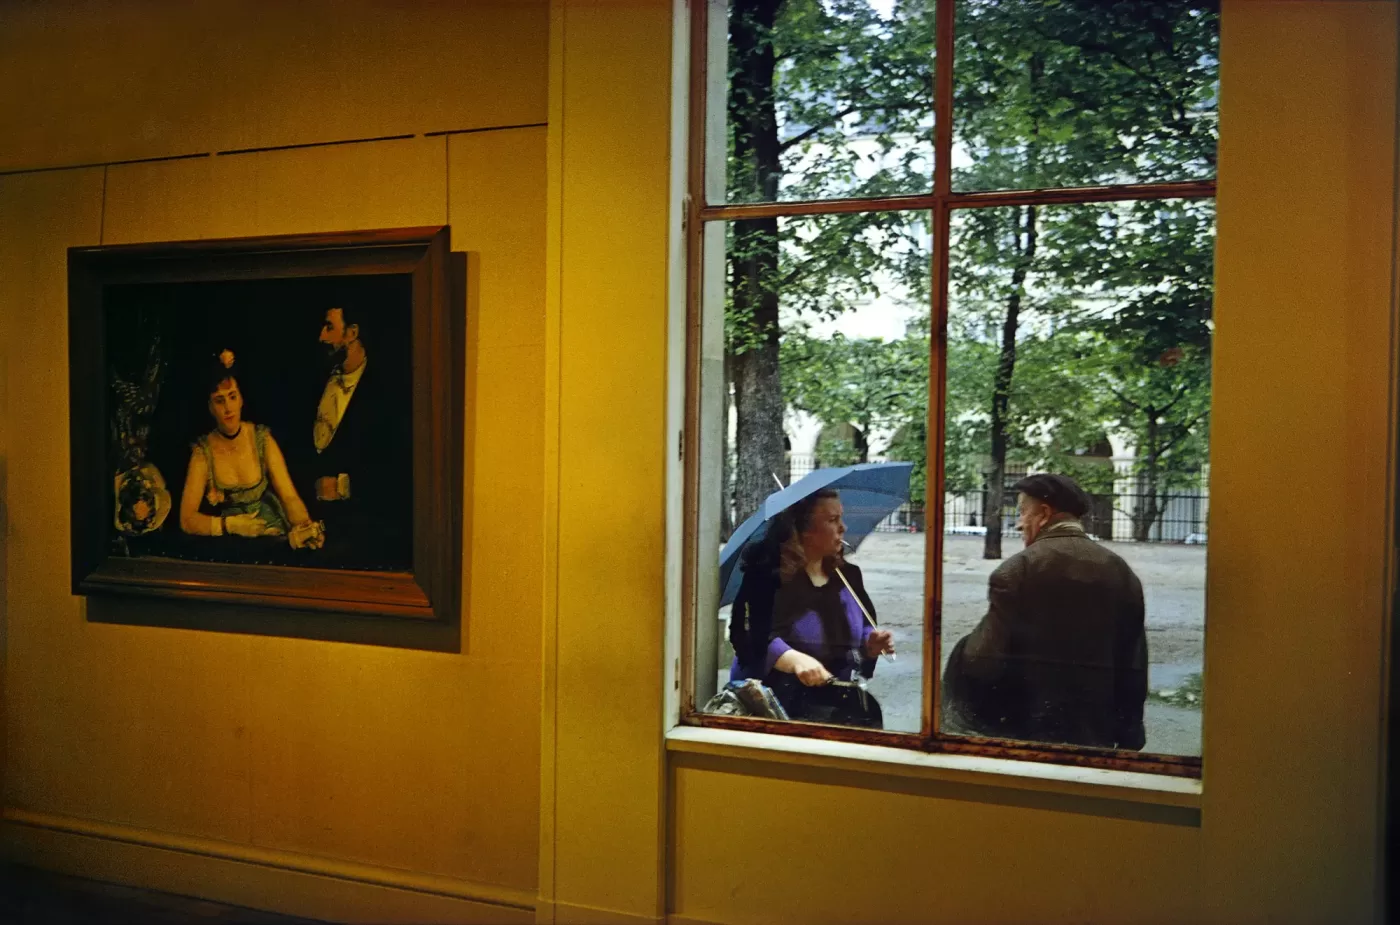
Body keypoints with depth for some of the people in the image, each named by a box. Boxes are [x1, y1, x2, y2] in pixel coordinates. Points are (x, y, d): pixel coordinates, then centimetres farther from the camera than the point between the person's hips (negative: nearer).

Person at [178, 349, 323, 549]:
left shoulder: (262, 439, -3)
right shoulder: (203, 452, -6)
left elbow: (289, 496, -10)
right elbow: (187, 519, -9)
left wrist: (303, 527, -29)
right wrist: (230, 525, -24)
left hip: (269, 537, 0)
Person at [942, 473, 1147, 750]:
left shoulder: (1018, 569, -12)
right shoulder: (1120, 571, 4)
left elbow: (983, 661, -18)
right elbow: (1134, 669, 6)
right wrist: (1128, 739, 14)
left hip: (1028, 730, -5)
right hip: (1097, 734, 5)